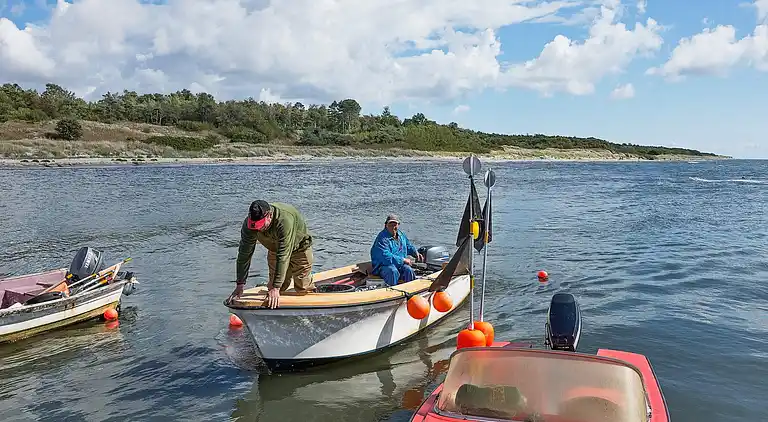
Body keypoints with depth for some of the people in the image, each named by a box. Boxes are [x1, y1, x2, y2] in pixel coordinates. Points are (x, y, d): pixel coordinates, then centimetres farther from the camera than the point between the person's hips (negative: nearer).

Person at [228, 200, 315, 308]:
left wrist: (275, 288, -42)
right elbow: (244, 254, -20)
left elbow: (283, 256, -43)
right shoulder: (249, 224, -27)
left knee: (303, 288, -2)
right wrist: (240, 285, -21)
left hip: (299, 247, -4)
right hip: (275, 249, 5)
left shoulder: (285, 220, -44)